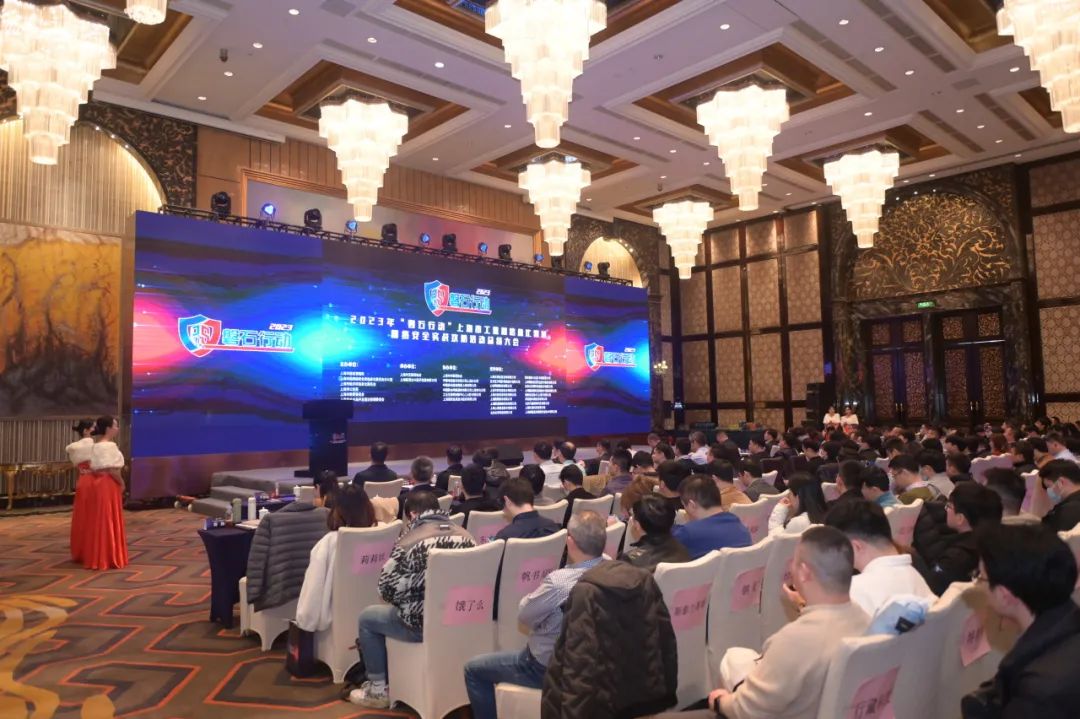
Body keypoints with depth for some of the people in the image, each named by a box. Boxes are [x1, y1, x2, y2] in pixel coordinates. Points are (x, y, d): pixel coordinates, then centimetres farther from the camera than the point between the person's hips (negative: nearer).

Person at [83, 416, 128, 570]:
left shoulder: (96, 445, 14)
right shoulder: (109, 446, -16)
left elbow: (95, 466, 14)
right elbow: (112, 470, -21)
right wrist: (121, 483, -7)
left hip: (98, 483, 9)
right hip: (108, 485, -9)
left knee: (99, 521, 14)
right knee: (108, 521, -3)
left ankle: (96, 557, 22)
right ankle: (107, 558, 2)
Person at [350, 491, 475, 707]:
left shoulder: (409, 541, -12)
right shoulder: (466, 536, 3)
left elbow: (387, 589, -10)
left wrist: (402, 600, 14)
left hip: (425, 623, -6)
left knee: (366, 618, 19)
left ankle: (378, 690, 25)